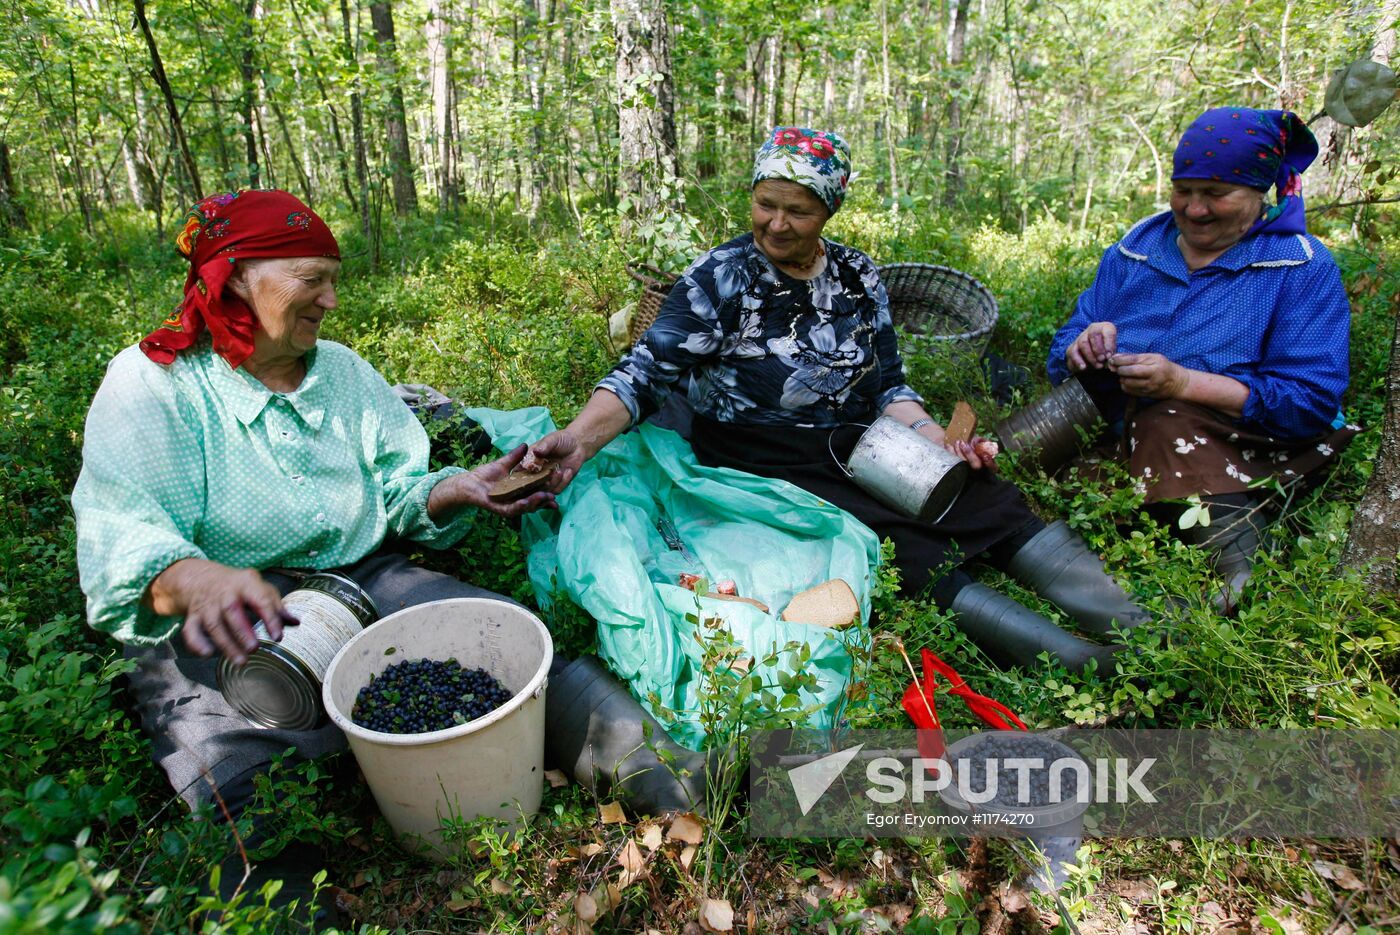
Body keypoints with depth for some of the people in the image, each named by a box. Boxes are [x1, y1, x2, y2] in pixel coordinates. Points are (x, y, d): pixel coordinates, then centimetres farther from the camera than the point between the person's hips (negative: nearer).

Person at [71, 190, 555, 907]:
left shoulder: (342, 370, 12)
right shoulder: (152, 384, -4)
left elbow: (396, 486, 9)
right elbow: (125, 540, -16)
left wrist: (453, 489, -15)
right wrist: (201, 581, -40)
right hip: (221, 631, -3)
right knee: (238, 782, -30)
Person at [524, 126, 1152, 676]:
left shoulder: (858, 278, 7)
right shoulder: (722, 278, -8)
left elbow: (885, 385, 11)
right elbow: (647, 373, -15)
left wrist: (940, 441, -5)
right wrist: (579, 439, -31)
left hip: (857, 451, 5)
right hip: (766, 471, -5)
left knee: (986, 499, -13)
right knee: (896, 545, -27)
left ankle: (1137, 631, -15)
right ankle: (1053, 653, -32)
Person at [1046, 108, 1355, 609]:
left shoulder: (1304, 267, -2)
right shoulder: (1136, 248, 10)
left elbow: (1312, 400, -13)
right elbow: (1064, 353, 7)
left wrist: (1184, 383, -25)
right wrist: (1084, 349, -19)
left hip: (1238, 452, -4)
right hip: (1123, 436, 5)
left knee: (1166, 421, -37)